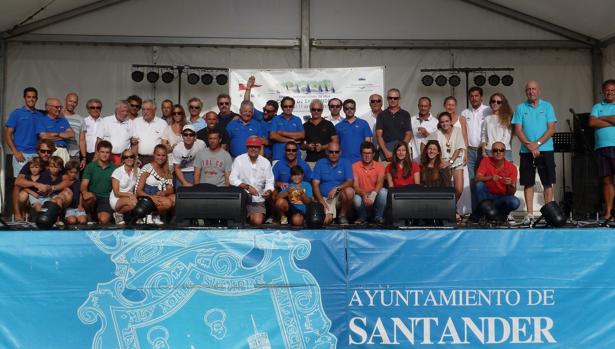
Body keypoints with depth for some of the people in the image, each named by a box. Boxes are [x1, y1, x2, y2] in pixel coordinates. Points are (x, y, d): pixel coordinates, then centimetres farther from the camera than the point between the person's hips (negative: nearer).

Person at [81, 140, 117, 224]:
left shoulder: (114, 168, 6)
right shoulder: (90, 166, 5)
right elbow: (84, 184, -4)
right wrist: (85, 192, -25)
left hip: (106, 198, -1)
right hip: (93, 196, 1)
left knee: (104, 220, -25)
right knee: (89, 197, -36)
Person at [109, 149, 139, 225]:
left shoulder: (137, 171, 3)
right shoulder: (117, 171, -9)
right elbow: (116, 193, -10)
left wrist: (134, 196, -16)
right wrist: (129, 194, -24)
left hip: (129, 198, 5)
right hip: (116, 199, -5)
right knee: (132, 202, -37)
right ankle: (118, 214, -5)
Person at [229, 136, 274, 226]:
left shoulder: (265, 162, 3)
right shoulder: (239, 160, -5)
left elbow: (269, 182, 3)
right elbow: (233, 179, -12)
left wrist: (268, 191, -20)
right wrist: (247, 187, -25)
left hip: (258, 200, 1)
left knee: (257, 221, -17)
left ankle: (250, 216, 18)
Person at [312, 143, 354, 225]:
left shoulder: (346, 163, 4)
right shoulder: (320, 163, 4)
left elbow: (350, 182, -7)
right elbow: (315, 184, -2)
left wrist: (336, 188, -25)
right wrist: (321, 201, -16)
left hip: (340, 197, 1)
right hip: (325, 198, -1)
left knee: (349, 191, -32)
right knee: (327, 220, -27)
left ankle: (342, 215, -8)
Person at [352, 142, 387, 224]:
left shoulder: (380, 166, -4)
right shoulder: (355, 166, -5)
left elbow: (380, 183, -19)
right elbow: (355, 186, -13)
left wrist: (373, 194, -39)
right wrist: (364, 195, -34)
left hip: (375, 196, 1)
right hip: (362, 195, -1)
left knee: (383, 191, -31)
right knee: (356, 199, -35)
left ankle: (378, 217, -7)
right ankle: (362, 217, 1)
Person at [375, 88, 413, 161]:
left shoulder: (405, 114, 10)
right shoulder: (382, 115, 10)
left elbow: (408, 134, 6)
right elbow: (379, 135, 3)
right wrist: (386, 151, -10)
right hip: (385, 149, 0)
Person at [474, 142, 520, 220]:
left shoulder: (512, 167, -8)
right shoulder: (486, 161, -6)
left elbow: (512, 193, -9)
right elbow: (478, 178, -18)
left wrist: (511, 185, -32)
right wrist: (490, 177, -36)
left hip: (502, 197, 0)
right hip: (488, 195, 0)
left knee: (515, 202, -30)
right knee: (479, 184, -29)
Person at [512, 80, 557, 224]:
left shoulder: (547, 106, 6)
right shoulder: (520, 108, 8)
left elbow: (551, 129, -1)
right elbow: (518, 130, 2)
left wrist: (537, 143, -13)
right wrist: (529, 145, -12)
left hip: (545, 150, -1)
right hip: (526, 151, 1)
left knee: (548, 183, 0)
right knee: (528, 183, 2)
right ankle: (530, 214, 6)